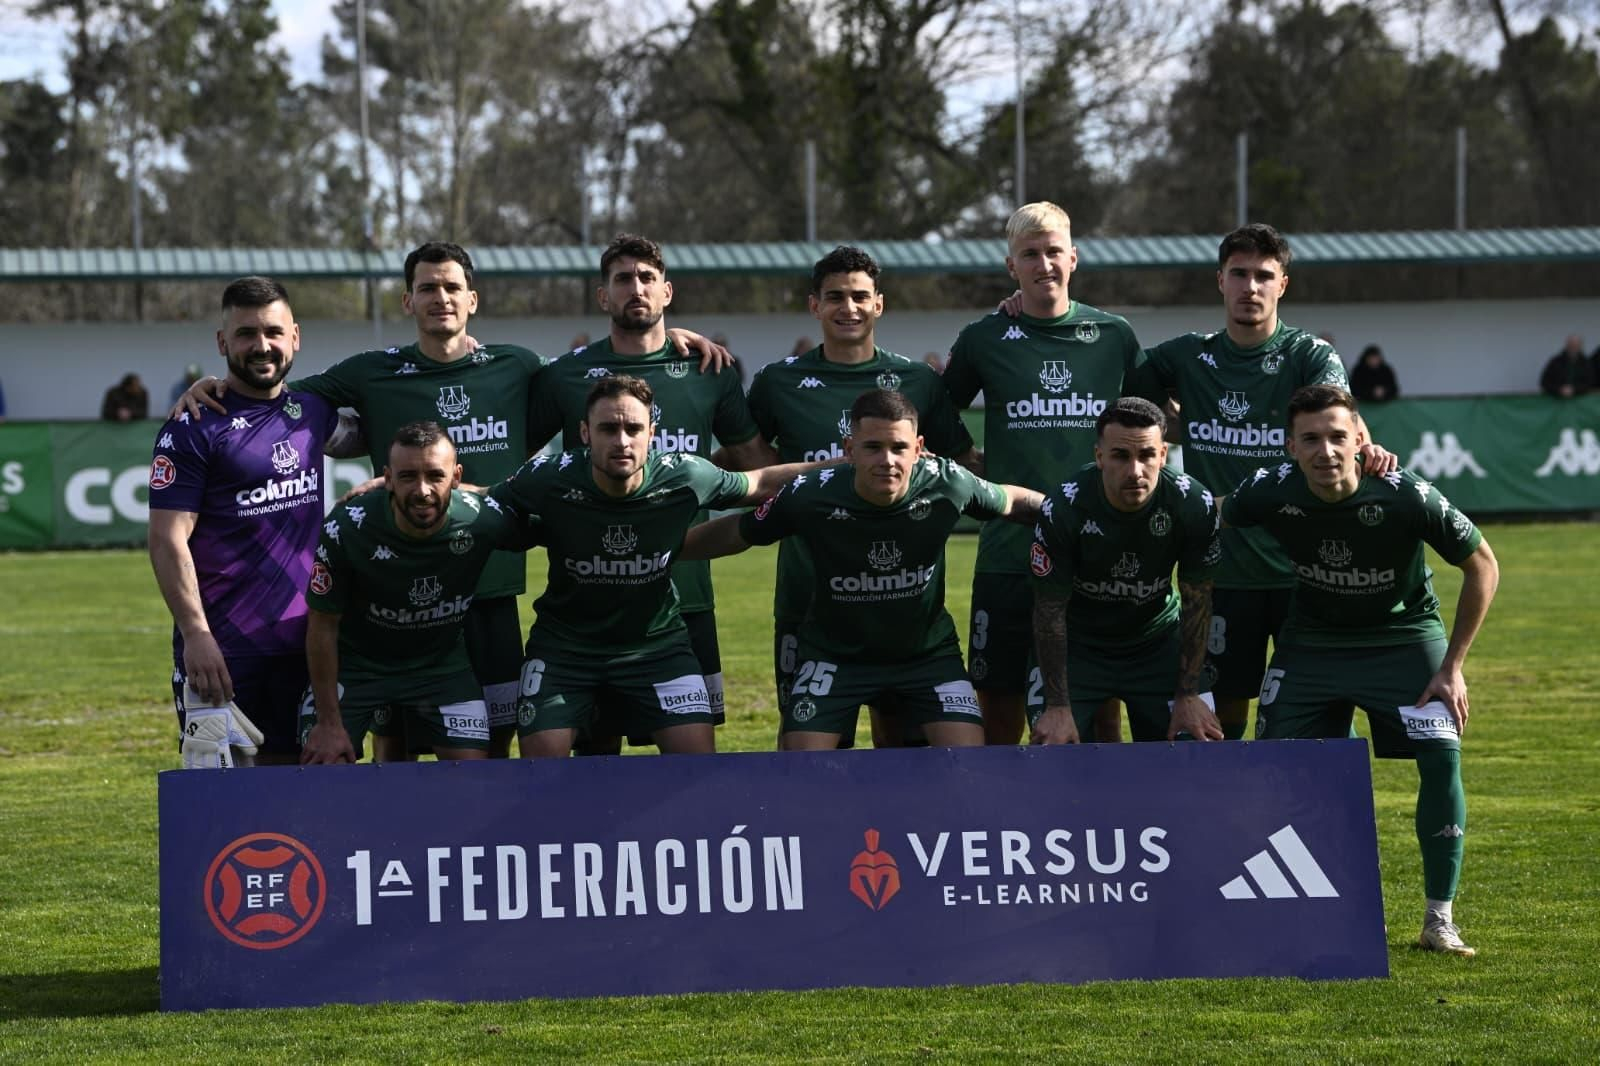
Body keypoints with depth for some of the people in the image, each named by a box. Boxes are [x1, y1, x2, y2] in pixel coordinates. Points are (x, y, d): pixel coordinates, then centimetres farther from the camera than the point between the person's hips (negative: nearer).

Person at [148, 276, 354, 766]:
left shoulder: (312, 409, 10)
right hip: (222, 646, -6)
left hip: (303, 638, 6)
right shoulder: (194, 428, -8)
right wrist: (196, 634, -21)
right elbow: (168, 541, -12)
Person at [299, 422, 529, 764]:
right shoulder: (346, 530, -27)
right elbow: (323, 627, -16)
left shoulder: (484, 520, -23)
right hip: (356, 662, -2)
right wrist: (329, 723, -14)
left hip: (441, 661, 2)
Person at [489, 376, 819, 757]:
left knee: (698, 752, -10)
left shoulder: (685, 478, -18)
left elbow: (760, 483, 1)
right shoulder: (549, 481, -23)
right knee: (542, 755, -9)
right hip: (565, 643, -1)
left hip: (656, 641, 1)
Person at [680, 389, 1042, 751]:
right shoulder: (808, 496, -24)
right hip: (834, 652, -1)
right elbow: (736, 534, -7)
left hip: (928, 651, 1)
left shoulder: (949, 485, -21)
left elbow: (1011, 502, 1)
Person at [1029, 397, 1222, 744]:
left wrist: (1188, 695, -9)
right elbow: (1050, 611, -17)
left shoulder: (1195, 505, -21)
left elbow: (1196, 602, -9)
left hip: (1159, 642, 2)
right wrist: (1058, 705, -17)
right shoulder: (1062, 510, -26)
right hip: (1078, 646, -2)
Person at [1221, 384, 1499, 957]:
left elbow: (1482, 567, -13)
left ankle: (1439, 920, -7)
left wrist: (1452, 667, -12)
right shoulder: (1270, 493, -22)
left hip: (1404, 634, -2)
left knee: (1442, 756, -20)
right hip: (1312, 639, 2)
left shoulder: (1406, 497, -28)